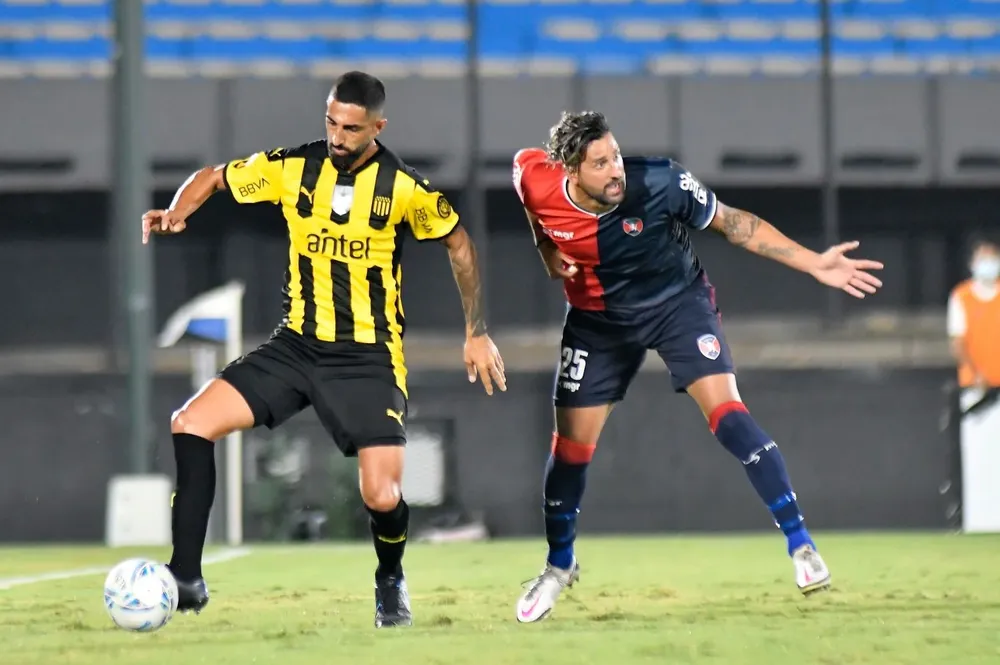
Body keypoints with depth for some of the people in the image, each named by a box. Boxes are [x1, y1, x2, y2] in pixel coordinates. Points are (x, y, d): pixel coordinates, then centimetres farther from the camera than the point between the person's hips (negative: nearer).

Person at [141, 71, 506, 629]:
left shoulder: (404, 185, -9)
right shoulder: (293, 167, -4)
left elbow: (460, 246, 6)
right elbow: (214, 178, 10)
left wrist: (477, 333, 5)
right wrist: (177, 214, -11)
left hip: (369, 358, -3)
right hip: (296, 346, 3)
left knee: (382, 498, -15)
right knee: (190, 425, -15)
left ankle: (391, 582, 21)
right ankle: (186, 579, -10)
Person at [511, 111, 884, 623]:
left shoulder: (659, 183, -30)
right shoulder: (535, 180, -23)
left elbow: (733, 223, -16)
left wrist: (814, 264, -21)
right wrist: (548, 252, -5)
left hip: (678, 300, -3)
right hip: (598, 319, 3)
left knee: (726, 412, -22)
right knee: (571, 446, 6)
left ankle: (800, 545, -17)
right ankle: (559, 566, 32)